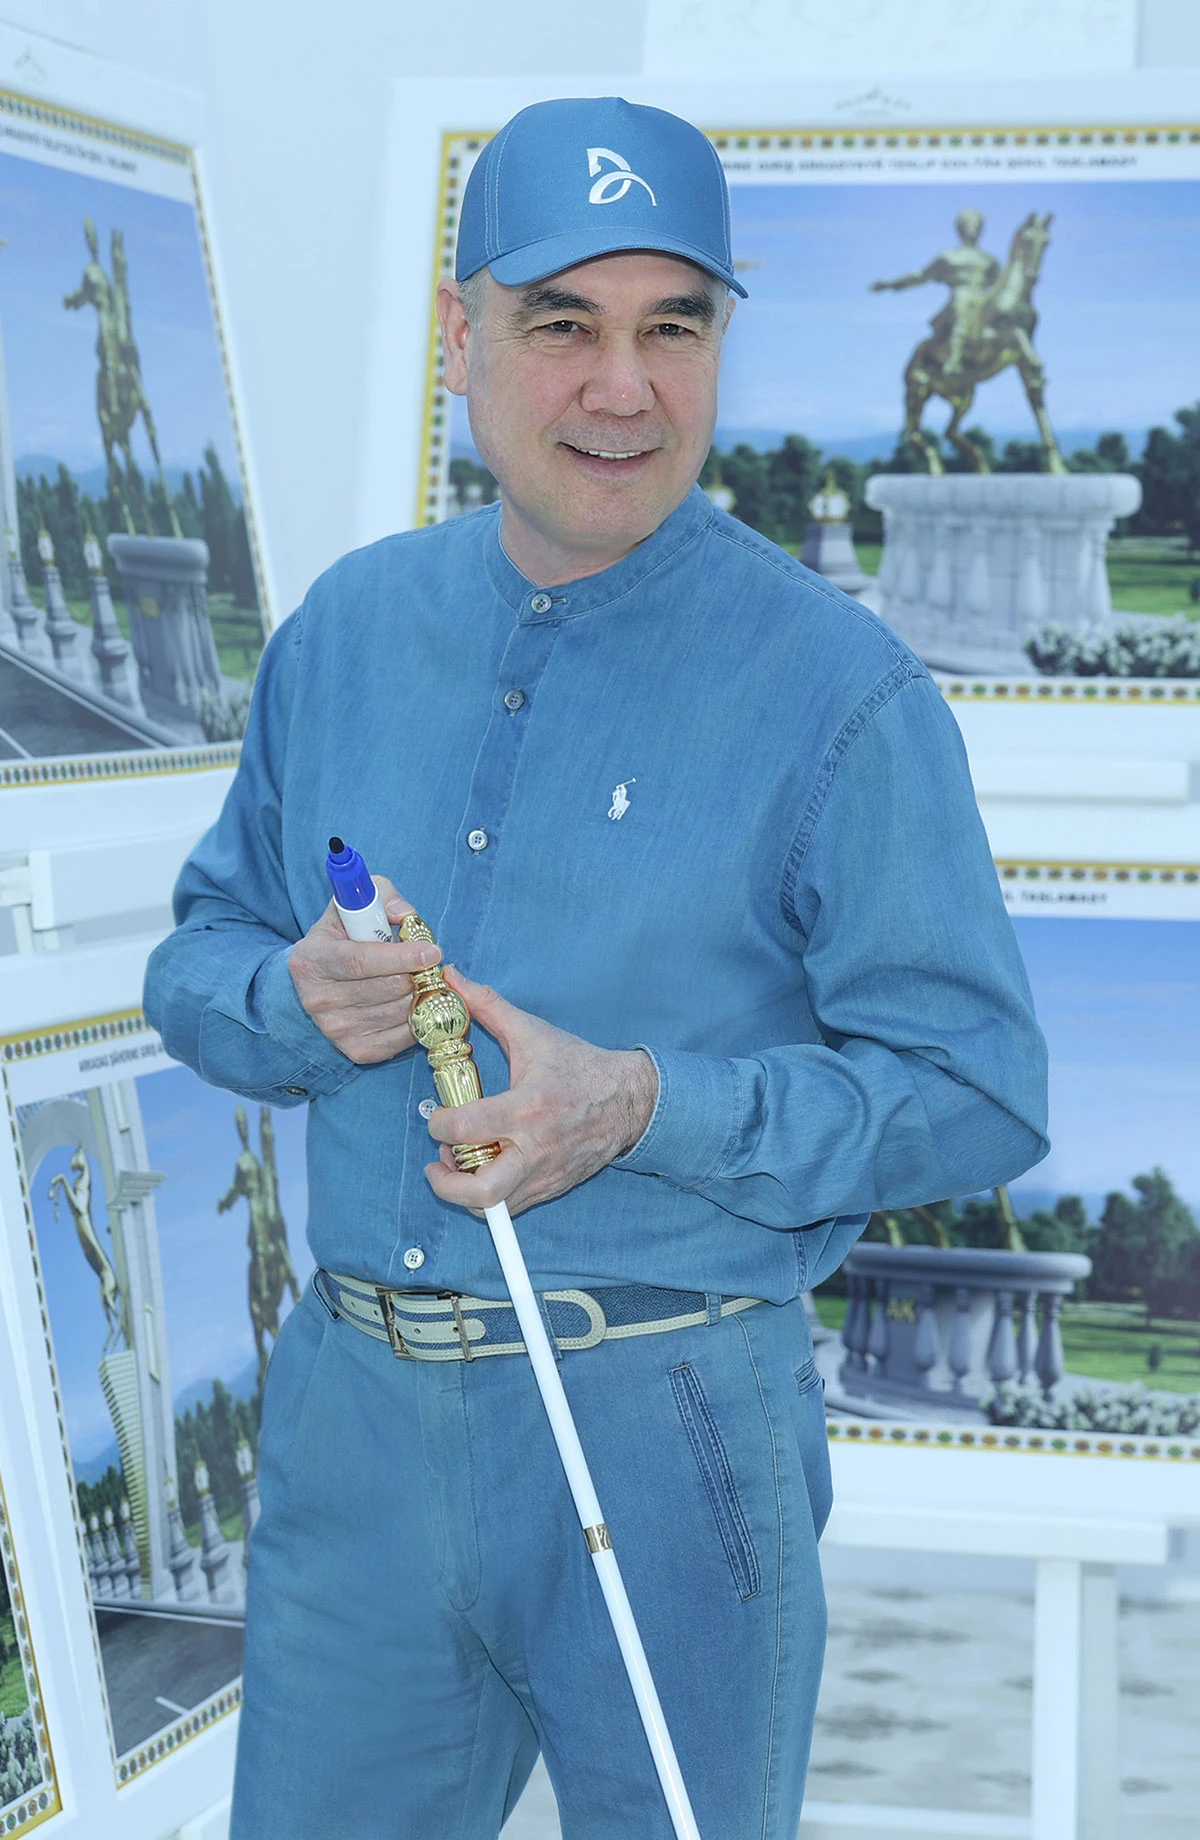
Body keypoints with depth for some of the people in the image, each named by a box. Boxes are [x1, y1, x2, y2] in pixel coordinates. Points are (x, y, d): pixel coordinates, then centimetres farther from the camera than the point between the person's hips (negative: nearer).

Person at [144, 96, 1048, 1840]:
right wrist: (295, 1003, -10)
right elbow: (201, 954, 14)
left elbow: (976, 1093, -10)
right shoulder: (347, 629, 6)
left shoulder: (838, 688, -9)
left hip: (664, 1434, -4)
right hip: (351, 1414, 4)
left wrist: (643, 1109, -22)